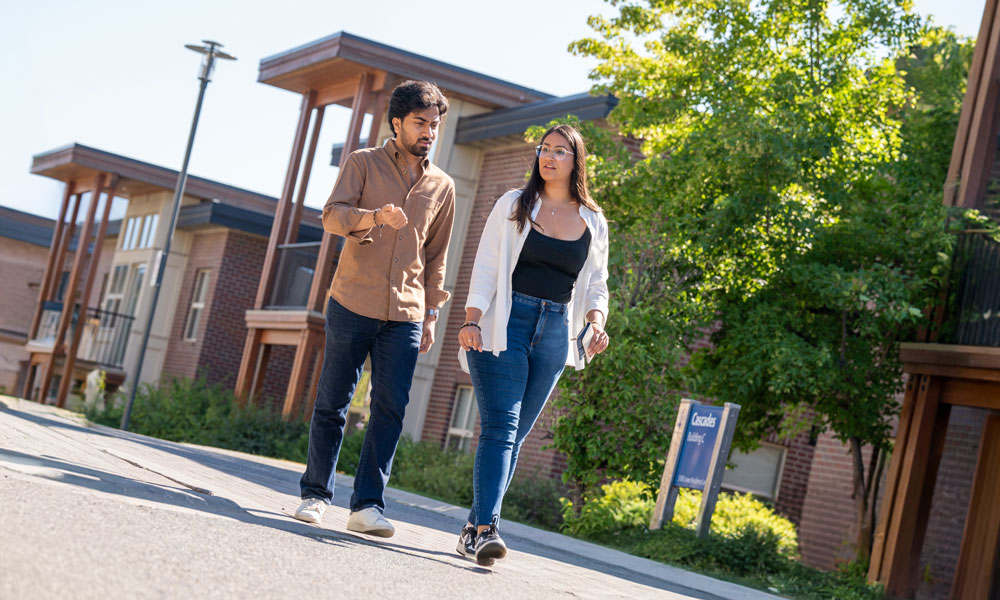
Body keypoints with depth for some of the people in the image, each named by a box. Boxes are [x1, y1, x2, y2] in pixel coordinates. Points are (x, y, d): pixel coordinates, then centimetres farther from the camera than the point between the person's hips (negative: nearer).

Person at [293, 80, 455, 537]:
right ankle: (315, 495, 14)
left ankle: (367, 505, -3)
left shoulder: (442, 186, 14)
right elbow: (332, 215, -9)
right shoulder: (364, 163, 4)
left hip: (405, 315, 3)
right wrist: (375, 216, -29)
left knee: (391, 409, -6)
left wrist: (431, 315, 13)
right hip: (353, 304, -2)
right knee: (332, 403, 2)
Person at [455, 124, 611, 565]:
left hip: (554, 332, 3)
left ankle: (475, 528, 9)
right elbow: (485, 266, 0)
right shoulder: (514, 205, 6)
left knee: (515, 434, 3)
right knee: (500, 426, -14)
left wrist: (596, 322, -4)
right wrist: (471, 321, -12)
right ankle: (486, 528, -21)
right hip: (505, 325, -3)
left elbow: (596, 283, 17)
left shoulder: (593, 222, 13)